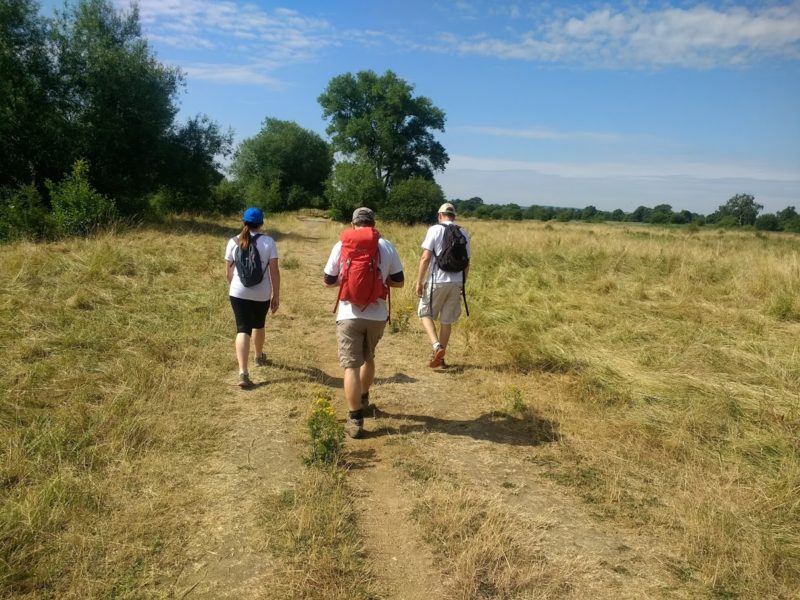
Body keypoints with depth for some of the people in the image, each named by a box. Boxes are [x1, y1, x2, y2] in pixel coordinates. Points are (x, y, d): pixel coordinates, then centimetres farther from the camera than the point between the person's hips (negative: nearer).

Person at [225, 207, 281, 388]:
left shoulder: (233, 242, 0)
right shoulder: (268, 242, -6)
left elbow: (228, 272, 5)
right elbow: (274, 271, -9)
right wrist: (276, 295, -1)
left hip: (238, 293, 0)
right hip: (262, 294, 0)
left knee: (243, 330, -2)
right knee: (258, 325, 23)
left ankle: (243, 372, -16)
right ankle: (259, 356, 47)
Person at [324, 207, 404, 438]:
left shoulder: (341, 246, 0)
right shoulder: (386, 246, 1)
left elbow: (328, 281, 6)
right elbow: (399, 282, 6)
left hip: (349, 315, -2)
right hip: (377, 315, 2)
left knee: (351, 365, 1)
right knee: (368, 357, 25)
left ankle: (355, 419, -1)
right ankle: (363, 400, 43)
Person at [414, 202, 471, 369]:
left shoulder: (435, 229, -6)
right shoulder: (463, 234, 8)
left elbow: (425, 258, -12)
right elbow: (467, 263, 12)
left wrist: (419, 282, -6)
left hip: (437, 281, -4)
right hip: (456, 283, 4)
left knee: (425, 313, 13)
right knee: (447, 320, 12)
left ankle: (436, 346, -7)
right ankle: (440, 358, 20)